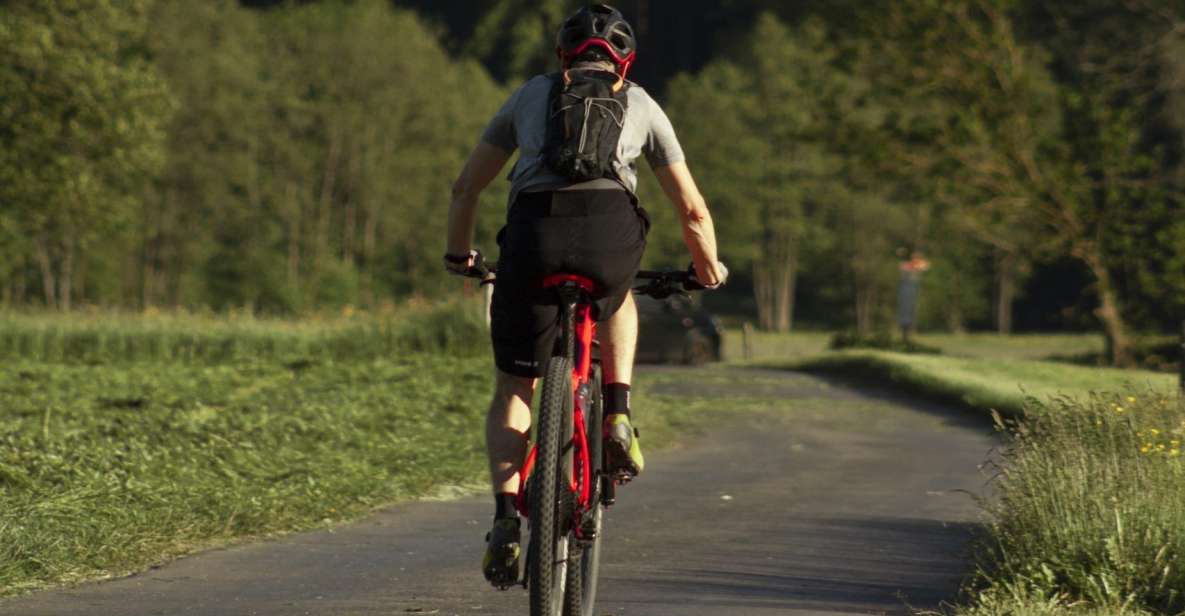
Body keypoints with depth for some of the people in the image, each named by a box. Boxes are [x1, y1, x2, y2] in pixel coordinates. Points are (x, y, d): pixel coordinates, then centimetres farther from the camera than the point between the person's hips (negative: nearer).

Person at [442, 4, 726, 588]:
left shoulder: (532, 94, 29)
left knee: (513, 391, 15)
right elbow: (692, 210, 28)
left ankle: (506, 519, -3)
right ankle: (618, 419, 17)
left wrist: (459, 255, 47)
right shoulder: (639, 104, 27)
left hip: (532, 233, 0)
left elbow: (465, 186, 31)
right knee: (617, 302, 38)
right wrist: (709, 268, 46)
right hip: (612, 231, 0)